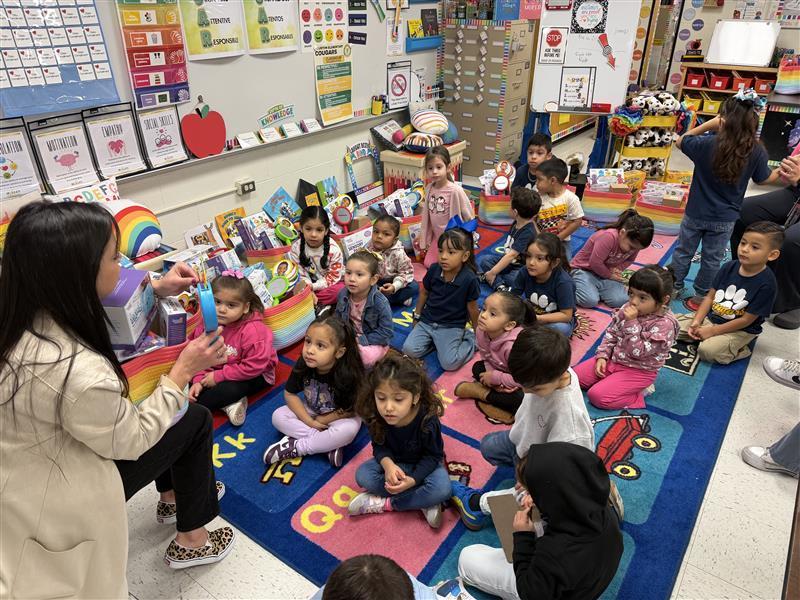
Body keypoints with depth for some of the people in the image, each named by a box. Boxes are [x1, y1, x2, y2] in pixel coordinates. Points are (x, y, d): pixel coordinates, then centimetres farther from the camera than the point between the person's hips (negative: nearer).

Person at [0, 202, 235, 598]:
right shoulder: (81, 374, -40)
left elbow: (99, 317, 5)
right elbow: (130, 441, -21)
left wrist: (157, 289, -1)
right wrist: (183, 370, -15)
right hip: (60, 500, -7)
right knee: (196, 420, 7)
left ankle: (173, 492, 47)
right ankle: (190, 542, 26)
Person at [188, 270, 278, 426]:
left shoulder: (252, 331, -28)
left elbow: (254, 366, -28)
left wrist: (219, 376, -25)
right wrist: (198, 380, -18)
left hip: (255, 376, -6)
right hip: (218, 369, 7)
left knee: (231, 389, -33)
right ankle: (229, 402, -13)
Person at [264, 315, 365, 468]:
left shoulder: (347, 374, -32)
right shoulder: (303, 364, -22)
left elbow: (350, 409, -20)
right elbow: (290, 394, -9)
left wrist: (323, 420, -15)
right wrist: (309, 421, -17)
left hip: (339, 416, -4)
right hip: (310, 411, 4)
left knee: (349, 430, -34)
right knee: (278, 416, -15)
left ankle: (295, 447, -19)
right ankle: (329, 443, -19)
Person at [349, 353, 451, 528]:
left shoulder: (427, 419, -33)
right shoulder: (375, 416, -25)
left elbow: (433, 455, -20)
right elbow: (379, 446, -10)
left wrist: (413, 480, -34)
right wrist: (388, 464, -32)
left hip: (423, 465, -3)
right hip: (393, 461, 3)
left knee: (442, 489, -32)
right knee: (362, 475, -22)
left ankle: (386, 503, -14)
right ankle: (423, 502, -17)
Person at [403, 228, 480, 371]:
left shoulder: (469, 279, -18)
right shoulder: (434, 270, -7)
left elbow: (472, 307, -5)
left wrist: (477, 332, 7)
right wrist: (417, 316, 19)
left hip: (452, 327, -3)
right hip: (427, 321, 4)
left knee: (449, 363, -20)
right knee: (409, 350, -17)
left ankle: (470, 339, 7)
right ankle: (435, 341, 8)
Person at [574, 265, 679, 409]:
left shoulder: (664, 324, -24)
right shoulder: (628, 309, -5)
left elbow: (638, 352, -28)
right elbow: (611, 333, 7)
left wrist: (631, 322, -31)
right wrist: (602, 356, -2)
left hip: (638, 371, -7)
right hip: (614, 359, 7)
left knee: (597, 396, -20)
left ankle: (638, 392, 0)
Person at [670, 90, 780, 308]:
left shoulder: (707, 144, -21)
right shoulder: (756, 152, -13)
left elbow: (680, 141, -2)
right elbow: (765, 178, 3)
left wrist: (707, 125, -4)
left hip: (696, 213, -1)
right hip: (724, 219, 2)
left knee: (683, 251, 17)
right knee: (712, 258, 16)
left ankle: (674, 287, 30)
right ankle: (700, 295, 28)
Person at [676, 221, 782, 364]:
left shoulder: (766, 283, -21)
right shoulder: (729, 267, -5)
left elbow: (746, 320, -18)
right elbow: (710, 296, 1)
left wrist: (712, 331, -18)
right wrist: (696, 322, -11)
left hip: (740, 330, -5)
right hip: (710, 317, 5)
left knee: (707, 351, -29)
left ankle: (738, 349, -3)